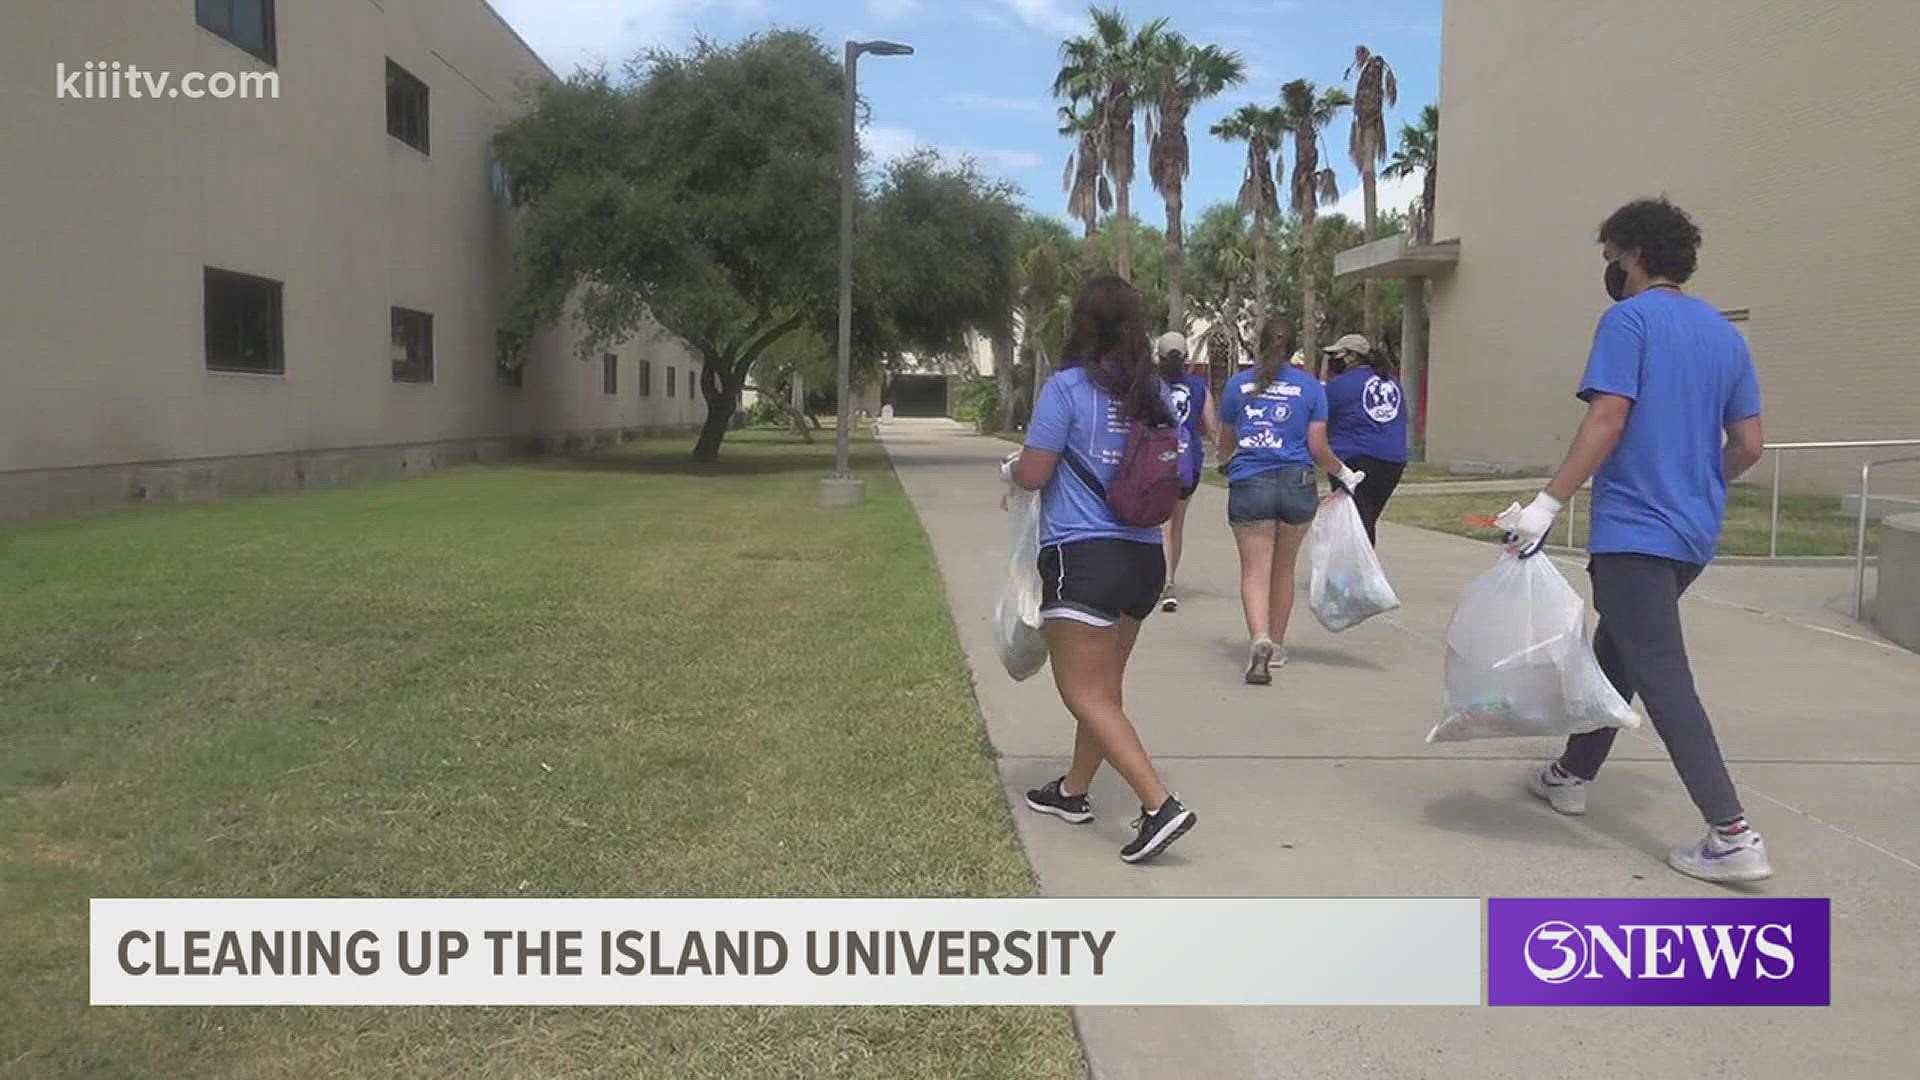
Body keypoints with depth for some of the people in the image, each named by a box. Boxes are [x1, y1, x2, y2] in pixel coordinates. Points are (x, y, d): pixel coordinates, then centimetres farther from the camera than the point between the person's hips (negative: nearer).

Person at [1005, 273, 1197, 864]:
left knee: (1084, 693, -2)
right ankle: (1074, 792, 34)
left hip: (1082, 555, -7)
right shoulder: (1155, 392, 7)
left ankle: (1161, 804, -10)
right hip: (1144, 557, 7)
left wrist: (1012, 467, 11)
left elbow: (1033, 475, -11)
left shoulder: (1068, 387, -11)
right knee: (1104, 685, 18)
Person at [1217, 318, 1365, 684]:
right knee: (1283, 570, 16)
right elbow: (1318, 448, 1)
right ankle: (1277, 647, 27)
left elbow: (1225, 445, 16)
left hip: (1249, 485, -1)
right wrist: (1345, 473, 19)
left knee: (1255, 571, -2)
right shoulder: (1311, 386, 4)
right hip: (1297, 484, 1)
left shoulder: (1238, 384, 6)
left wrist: (1231, 462, 39)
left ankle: (1260, 640, -25)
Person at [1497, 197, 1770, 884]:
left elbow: (1608, 421, -20)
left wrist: (1549, 504, -21)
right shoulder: (1724, 332, 13)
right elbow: (1748, 445, 12)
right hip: (1694, 532, 8)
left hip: (1634, 530, -8)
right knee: (1616, 652, 21)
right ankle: (1573, 775, 35)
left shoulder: (1629, 319, -9)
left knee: (1662, 678, -6)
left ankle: (1733, 835, -9)